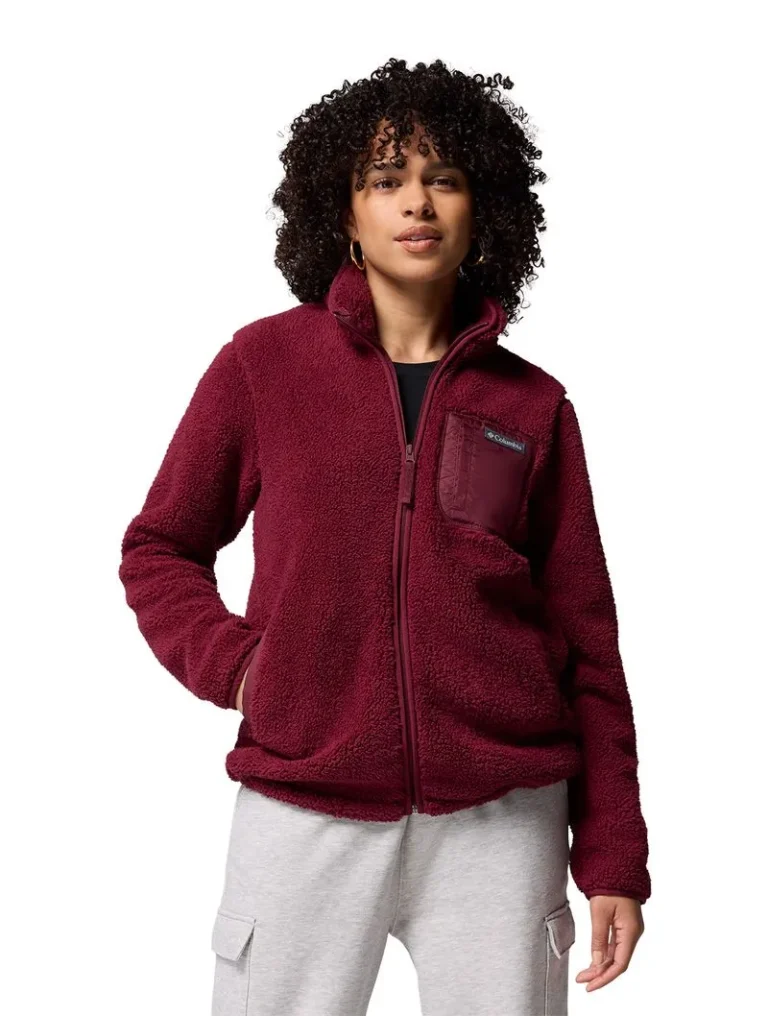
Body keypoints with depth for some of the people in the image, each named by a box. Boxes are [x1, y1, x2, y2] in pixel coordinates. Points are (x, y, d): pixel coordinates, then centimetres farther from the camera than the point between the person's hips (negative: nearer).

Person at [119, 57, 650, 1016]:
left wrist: (613, 859, 5)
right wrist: (235, 665, -6)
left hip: (500, 819, 1)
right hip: (303, 815, -1)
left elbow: (586, 644, 6)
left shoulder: (532, 406, 5)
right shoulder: (264, 363, 2)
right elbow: (160, 550, 12)